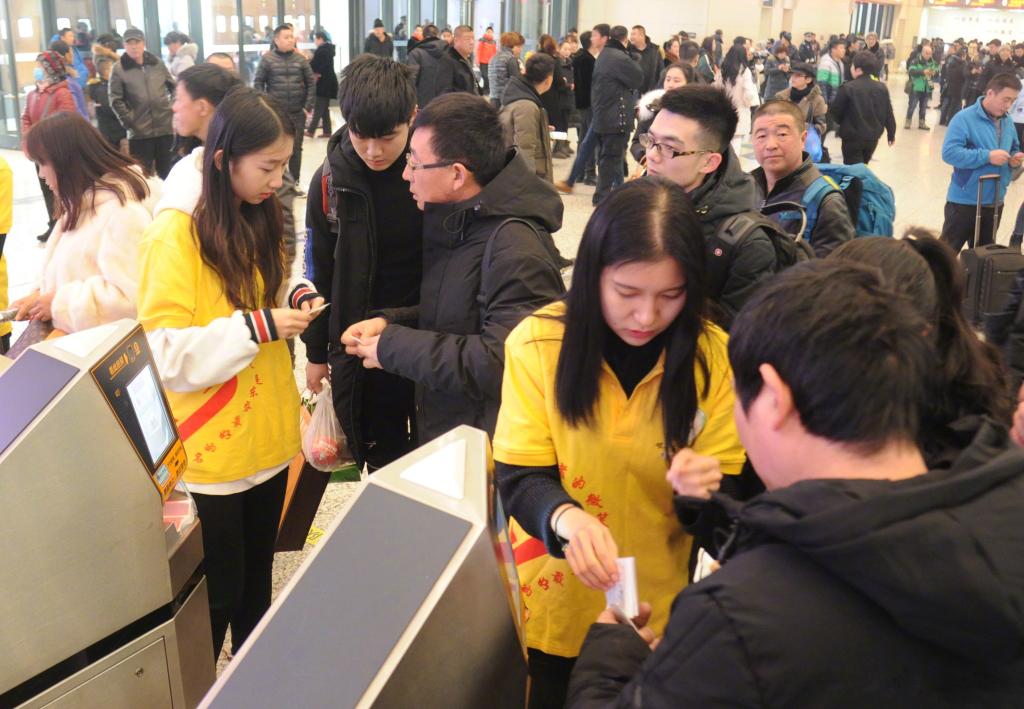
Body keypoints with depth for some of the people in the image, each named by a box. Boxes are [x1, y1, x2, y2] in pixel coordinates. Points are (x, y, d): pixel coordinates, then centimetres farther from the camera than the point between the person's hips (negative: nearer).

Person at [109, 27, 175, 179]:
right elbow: (116, 100, -6)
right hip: (139, 132, -3)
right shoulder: (119, 69, -4)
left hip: (165, 128, 3)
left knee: (167, 172, 13)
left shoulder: (157, 63, 6)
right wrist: (129, 122, -12)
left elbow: (173, 86, 15)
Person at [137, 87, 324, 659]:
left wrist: (295, 298, -2)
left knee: (257, 581, 22)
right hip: (209, 451, -7)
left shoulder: (259, 220, 6)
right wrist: (257, 327, -28)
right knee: (216, 596, 8)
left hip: (268, 436, 7)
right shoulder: (176, 233, -19)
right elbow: (164, 352, -22)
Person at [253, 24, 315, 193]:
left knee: (296, 148, 8)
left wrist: (308, 106, 0)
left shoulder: (300, 58, 4)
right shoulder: (267, 59, -2)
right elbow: (258, 83, 0)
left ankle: (295, 182, 19)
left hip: (298, 112, 2)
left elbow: (311, 83, 7)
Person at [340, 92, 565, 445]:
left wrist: (393, 346, -23)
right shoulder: (458, 225, 6)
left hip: (488, 450, -9)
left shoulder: (516, 247, -25)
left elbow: (502, 360, -32)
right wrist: (389, 322, -2)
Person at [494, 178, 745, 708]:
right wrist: (567, 518, -36)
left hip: (659, 611, 1)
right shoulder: (537, 341, -15)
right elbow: (519, 479, -15)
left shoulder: (713, 354, -11)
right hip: (554, 606, -1)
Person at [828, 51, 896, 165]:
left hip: (853, 137, -6)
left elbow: (834, 111, -9)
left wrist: (843, 123, 12)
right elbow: (888, 114, 6)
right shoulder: (881, 88, 2)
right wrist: (891, 134, 19)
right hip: (873, 137, 6)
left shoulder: (848, 88, -15)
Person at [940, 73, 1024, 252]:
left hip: (995, 202, 7)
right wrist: (987, 156, -27)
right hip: (965, 201, -7)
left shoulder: (1008, 121, 7)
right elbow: (949, 153, -25)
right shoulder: (965, 118, -16)